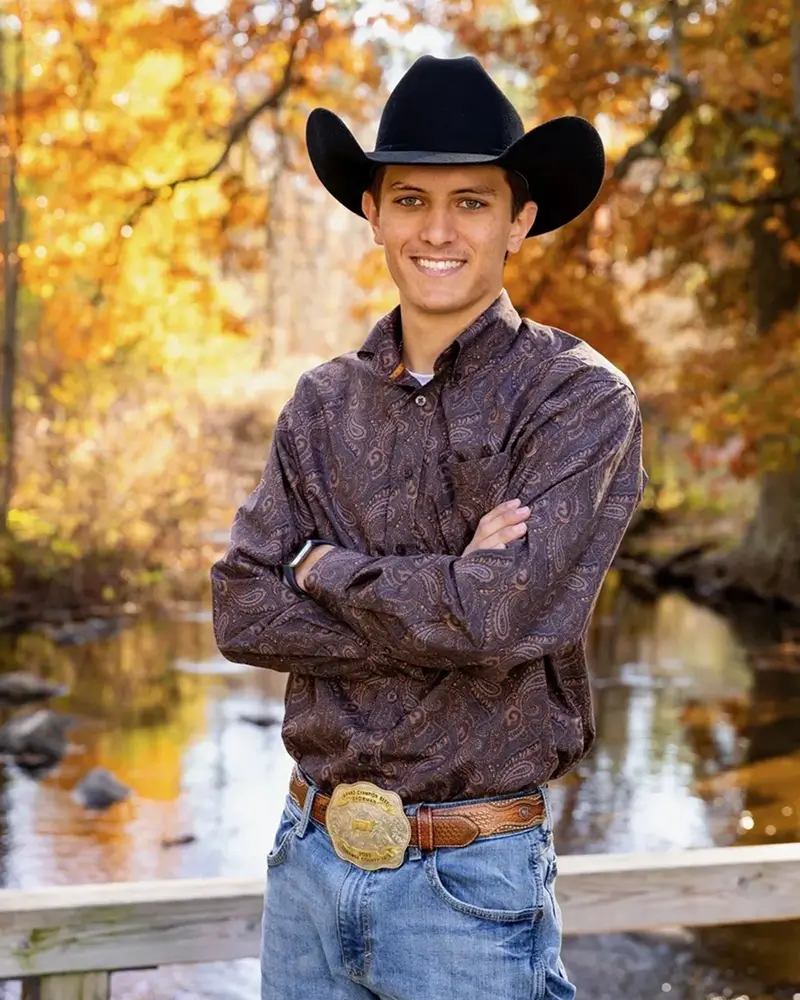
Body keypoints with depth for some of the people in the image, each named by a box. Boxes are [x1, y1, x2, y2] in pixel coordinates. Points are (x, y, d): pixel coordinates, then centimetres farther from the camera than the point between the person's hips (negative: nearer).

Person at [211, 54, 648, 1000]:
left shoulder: (582, 398, -10)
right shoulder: (323, 402, 4)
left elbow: (507, 614, -22)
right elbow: (242, 614, -5)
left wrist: (324, 567, -8)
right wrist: (448, 597, -16)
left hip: (470, 883, -4)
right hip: (309, 855, 4)